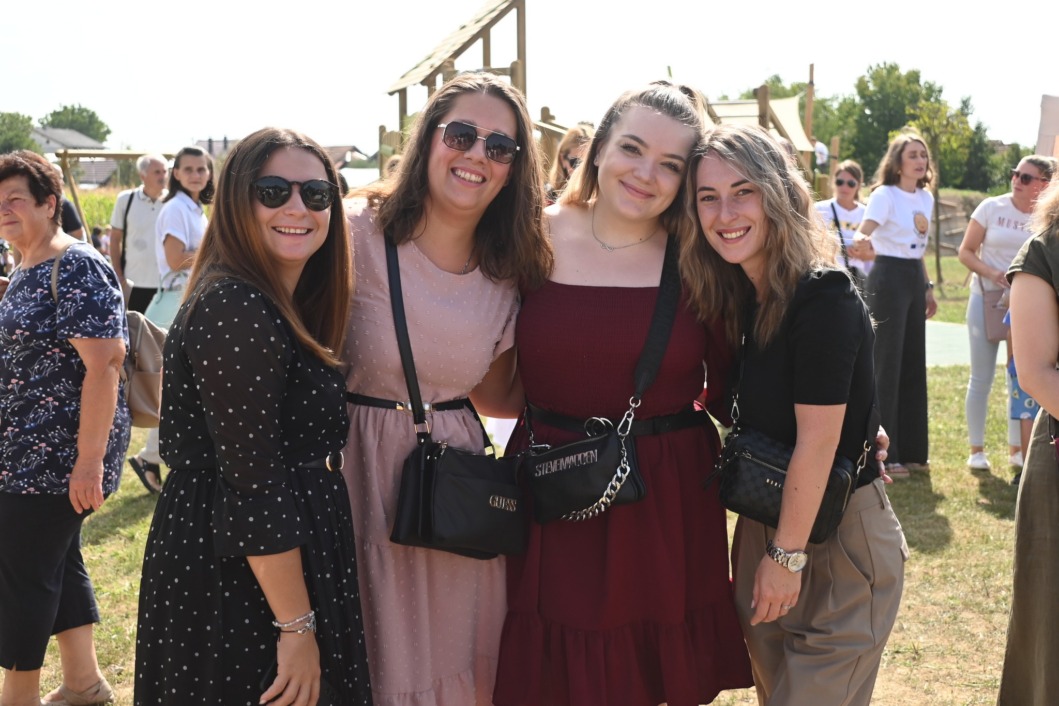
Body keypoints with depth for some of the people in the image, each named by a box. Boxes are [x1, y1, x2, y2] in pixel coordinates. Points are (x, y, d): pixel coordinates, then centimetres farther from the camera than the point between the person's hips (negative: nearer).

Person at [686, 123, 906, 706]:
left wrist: (788, 554, -16)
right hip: (764, 523, 8)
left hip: (837, 539, -8)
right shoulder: (743, 297, 3)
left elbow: (817, 442, -21)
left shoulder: (825, 297, -21)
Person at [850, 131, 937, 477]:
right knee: (887, 364, -6)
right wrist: (863, 242, -53)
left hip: (914, 279, 8)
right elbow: (863, 231, -30)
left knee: (914, 363, 11)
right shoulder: (884, 195, -12)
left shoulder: (926, 198, 11)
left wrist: (928, 287, 18)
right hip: (888, 278, -8)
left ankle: (911, 450, 21)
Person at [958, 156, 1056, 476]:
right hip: (986, 299, -1)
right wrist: (991, 273, -19)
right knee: (981, 378, 4)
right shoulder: (991, 207, -5)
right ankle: (976, 448, 14)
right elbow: (966, 251, -3)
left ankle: (1017, 448, 21)